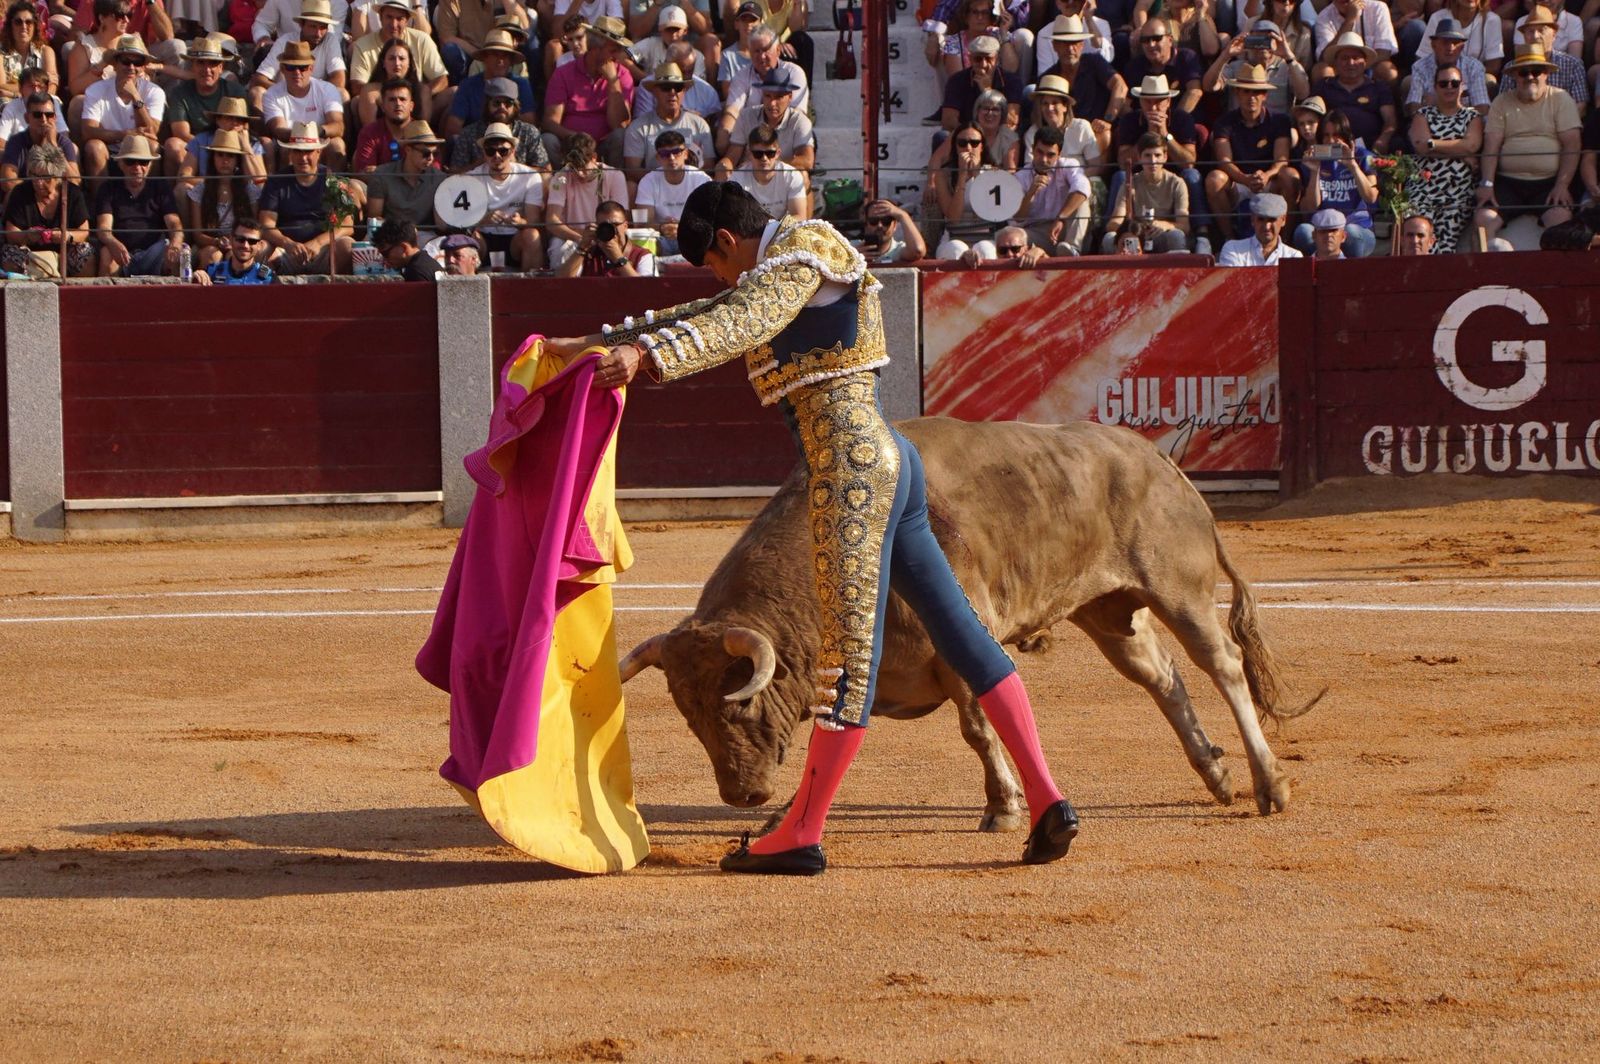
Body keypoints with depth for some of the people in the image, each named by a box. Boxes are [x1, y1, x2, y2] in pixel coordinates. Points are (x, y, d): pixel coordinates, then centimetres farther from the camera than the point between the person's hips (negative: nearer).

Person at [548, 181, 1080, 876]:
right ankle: (1045, 799, 4)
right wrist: (598, 342, 29)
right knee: (961, 636, 7)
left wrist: (647, 352, -35)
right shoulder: (785, 272, 24)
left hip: (852, 466, -11)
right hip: (891, 461, 11)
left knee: (850, 653, -8)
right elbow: (710, 319, 31)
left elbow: (745, 323, -24)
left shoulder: (801, 251, -5)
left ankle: (801, 836, -6)